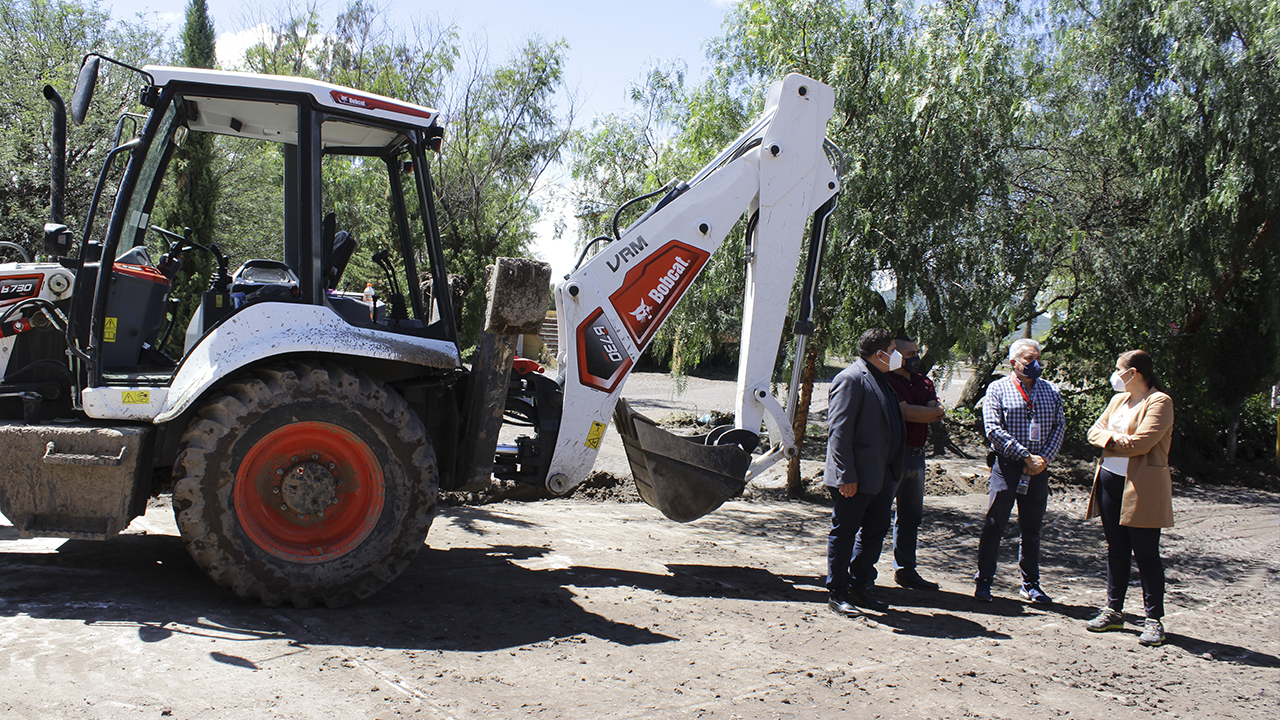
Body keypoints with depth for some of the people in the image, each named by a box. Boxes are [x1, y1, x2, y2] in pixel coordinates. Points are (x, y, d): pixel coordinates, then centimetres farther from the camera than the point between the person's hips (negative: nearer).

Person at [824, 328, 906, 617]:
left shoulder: (880, 379, 16)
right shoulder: (851, 379, -14)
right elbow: (839, 430, -19)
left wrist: (894, 472, 16)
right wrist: (846, 475, -23)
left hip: (881, 475, 10)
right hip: (856, 478, -9)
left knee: (876, 531, 15)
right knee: (844, 533, 2)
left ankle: (860, 587, 27)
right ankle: (838, 594, 12)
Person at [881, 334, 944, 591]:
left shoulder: (924, 382, 15)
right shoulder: (887, 382, -9)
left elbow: (937, 412, 4)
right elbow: (905, 412, -19)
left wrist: (915, 412, -12)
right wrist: (929, 412, -3)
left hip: (916, 455, 8)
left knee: (911, 515, 14)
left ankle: (906, 570, 24)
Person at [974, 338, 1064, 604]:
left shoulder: (1051, 391, 13)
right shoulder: (998, 389, 0)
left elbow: (1058, 427, 8)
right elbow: (994, 430, -9)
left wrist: (1044, 458, -8)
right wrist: (1026, 457, -14)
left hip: (1038, 471, 4)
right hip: (1006, 466, -4)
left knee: (1032, 530, 12)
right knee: (994, 526, 0)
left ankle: (1030, 585, 23)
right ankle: (983, 581, 10)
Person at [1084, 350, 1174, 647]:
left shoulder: (1159, 402, -9)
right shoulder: (1118, 400, 17)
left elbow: (1141, 443, -19)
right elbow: (1095, 431, 10)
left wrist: (1108, 443, -4)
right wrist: (1113, 438, -12)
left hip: (1142, 487, -7)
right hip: (1110, 481, 7)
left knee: (1146, 553, -3)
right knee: (1116, 549, 13)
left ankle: (1154, 620, 4)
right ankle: (1114, 611, 22)